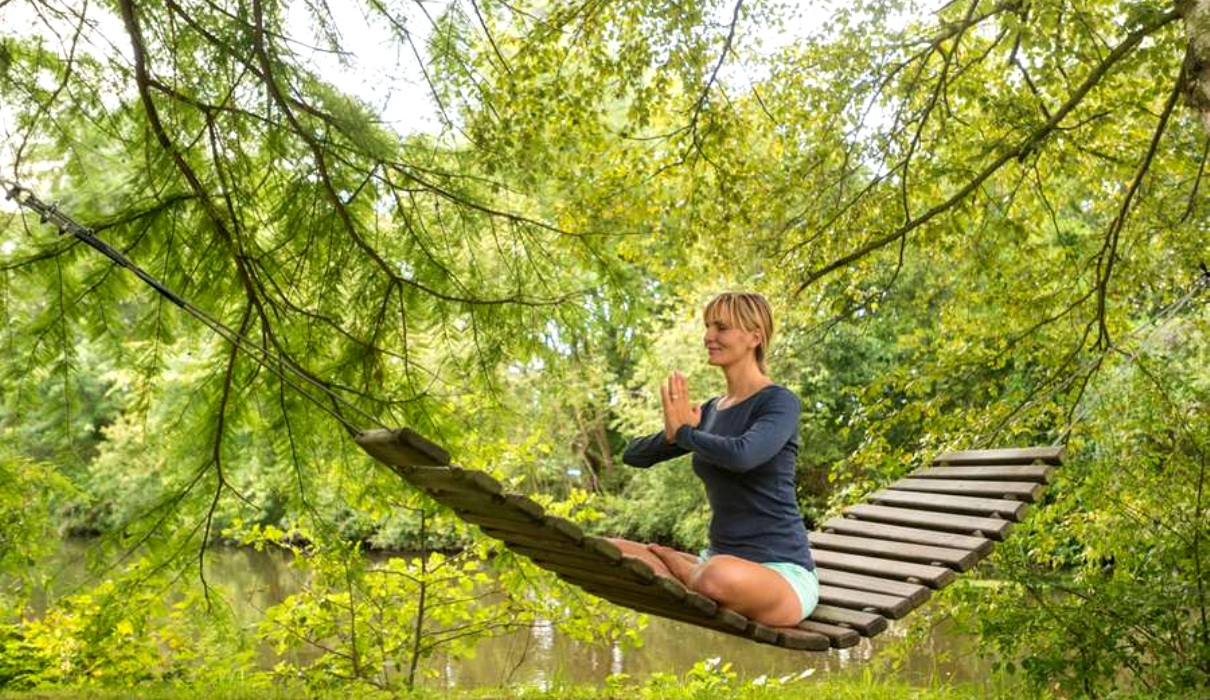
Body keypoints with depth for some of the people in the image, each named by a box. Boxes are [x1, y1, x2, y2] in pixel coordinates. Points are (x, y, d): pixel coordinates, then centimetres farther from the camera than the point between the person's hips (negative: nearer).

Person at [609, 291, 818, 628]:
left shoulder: (781, 403, -10)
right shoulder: (711, 411, 11)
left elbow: (742, 455, -31)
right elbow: (634, 455, 12)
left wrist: (683, 432, -13)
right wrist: (671, 433, -10)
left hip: (782, 574, -5)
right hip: (719, 561, 5)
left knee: (720, 577, -40)